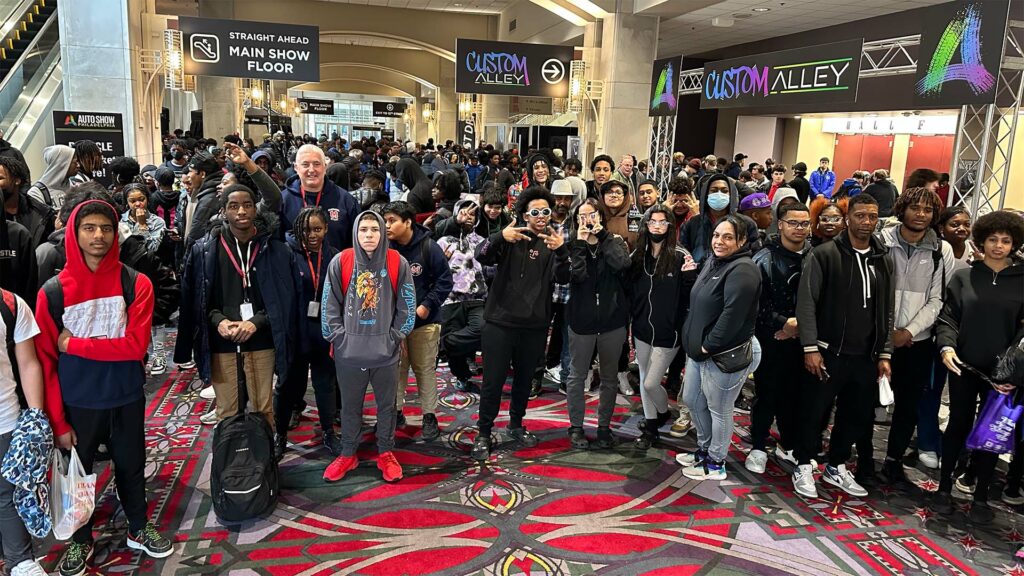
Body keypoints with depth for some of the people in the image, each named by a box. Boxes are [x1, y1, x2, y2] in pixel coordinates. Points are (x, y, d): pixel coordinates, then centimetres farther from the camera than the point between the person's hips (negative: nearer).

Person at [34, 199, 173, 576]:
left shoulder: (137, 284, -9)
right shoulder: (52, 292, -9)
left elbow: (135, 346, -16)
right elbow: (45, 362, -7)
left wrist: (73, 344, -15)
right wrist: (57, 420, -8)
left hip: (127, 399, 0)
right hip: (77, 404, 0)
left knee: (131, 467, 17)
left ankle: (138, 530, 39)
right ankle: (81, 539, 39)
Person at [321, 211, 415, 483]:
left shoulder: (398, 263, -6)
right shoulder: (340, 262, -5)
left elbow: (407, 307, 1)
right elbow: (330, 305, 1)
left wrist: (395, 337, -2)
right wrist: (338, 337, -3)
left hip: (386, 352, 0)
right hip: (348, 352, 0)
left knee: (386, 405, 14)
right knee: (350, 406, 15)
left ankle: (386, 453, 31)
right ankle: (347, 454, 32)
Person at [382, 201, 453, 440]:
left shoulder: (429, 248, -11)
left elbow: (444, 281, -8)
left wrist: (427, 305, -15)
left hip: (424, 321, -3)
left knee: (425, 368, 6)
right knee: (395, 367, 13)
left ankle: (429, 416, 17)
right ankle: (395, 411, 28)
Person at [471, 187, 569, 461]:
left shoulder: (553, 243, 3)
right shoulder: (511, 237, 0)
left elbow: (563, 278, -14)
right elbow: (481, 256, -17)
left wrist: (561, 251, -33)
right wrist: (499, 237, -36)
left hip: (535, 325, 2)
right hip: (500, 321, -2)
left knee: (524, 379, 17)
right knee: (493, 381, 1)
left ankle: (516, 424, 37)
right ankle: (483, 433, 16)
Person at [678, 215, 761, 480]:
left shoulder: (742, 270, -19)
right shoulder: (713, 262, 11)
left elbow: (732, 315, -26)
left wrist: (708, 345, -19)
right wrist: (694, 341, 11)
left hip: (725, 355, -10)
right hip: (700, 349, 10)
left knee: (718, 410, 5)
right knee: (691, 400, 20)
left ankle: (715, 463, 23)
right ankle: (704, 449, 40)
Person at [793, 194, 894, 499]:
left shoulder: (883, 261, 10)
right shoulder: (824, 254, -6)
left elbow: (886, 312, 14)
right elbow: (807, 303, -9)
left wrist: (885, 354, 9)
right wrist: (810, 347, -15)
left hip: (865, 357, 5)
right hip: (828, 352, -5)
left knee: (856, 416, 12)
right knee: (814, 412, 4)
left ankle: (836, 467, 30)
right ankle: (803, 467, 21)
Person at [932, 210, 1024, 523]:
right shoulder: (963, 276, 3)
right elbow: (948, 317, 0)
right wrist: (946, 346, -19)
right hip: (963, 366, 0)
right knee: (958, 424, 10)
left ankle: (981, 497, 21)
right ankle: (944, 489, 21)